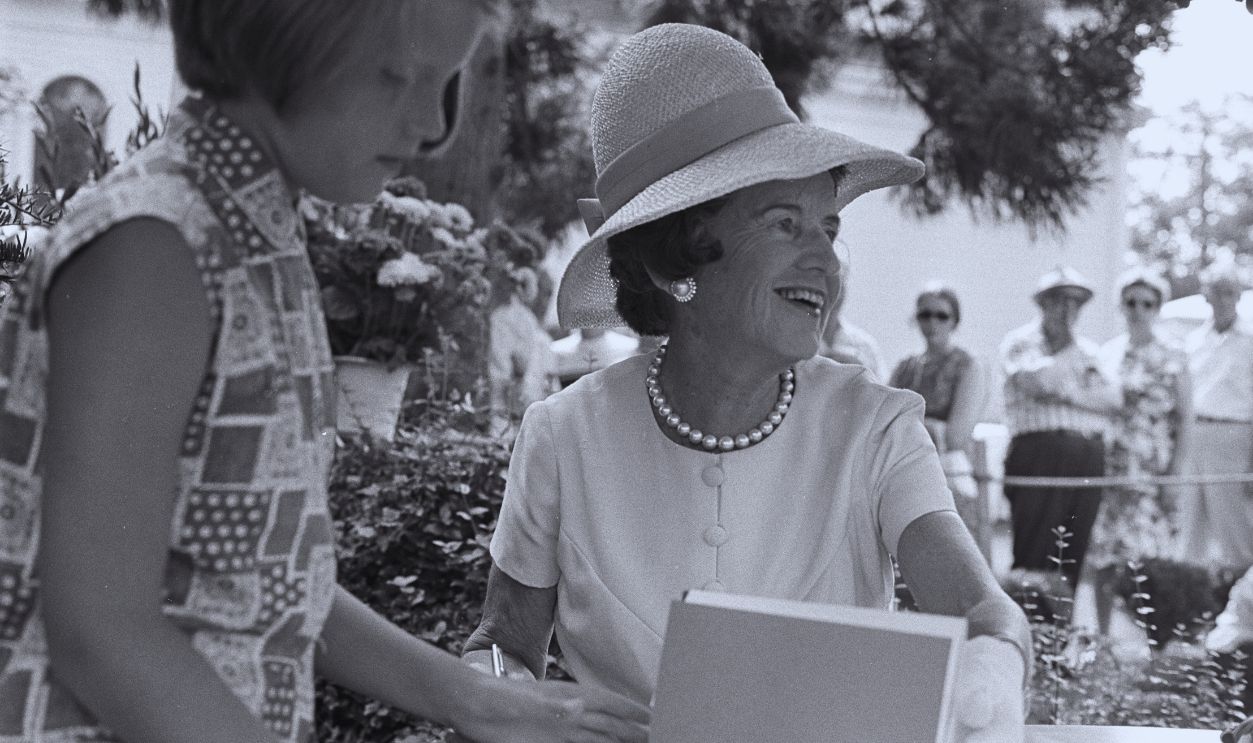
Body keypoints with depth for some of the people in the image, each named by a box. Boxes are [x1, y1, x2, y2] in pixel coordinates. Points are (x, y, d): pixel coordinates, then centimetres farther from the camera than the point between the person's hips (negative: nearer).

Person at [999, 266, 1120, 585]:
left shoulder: (1090, 350, 21)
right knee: (1033, 555, -9)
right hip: (1038, 453, -5)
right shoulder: (1020, 342, 7)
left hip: (1088, 459, 5)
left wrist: (1067, 394, -6)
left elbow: (1112, 398, 7)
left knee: (1075, 556, 2)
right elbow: (1036, 382, -13)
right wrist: (1069, 351, 2)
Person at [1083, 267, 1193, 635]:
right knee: (1101, 556, 0)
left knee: (1150, 557, -11)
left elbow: (1185, 419, 2)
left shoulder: (1173, 358, 4)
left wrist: (1175, 473, -7)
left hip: (1153, 470, -3)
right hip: (1108, 465, 3)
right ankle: (1102, 634, 10)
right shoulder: (1107, 354, 11)